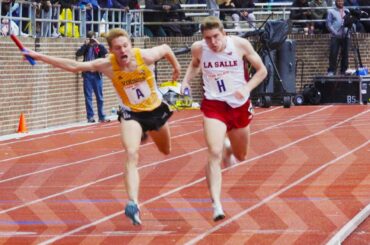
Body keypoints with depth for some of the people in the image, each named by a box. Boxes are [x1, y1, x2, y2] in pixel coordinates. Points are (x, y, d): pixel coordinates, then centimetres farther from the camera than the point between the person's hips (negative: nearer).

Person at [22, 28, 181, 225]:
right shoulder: (107, 65, -25)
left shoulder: (145, 56, -27)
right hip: (131, 114, -2)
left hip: (155, 110, 2)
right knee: (131, 154, -25)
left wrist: (176, 67, 11)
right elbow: (74, 66, -24)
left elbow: (166, 48, -6)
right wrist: (40, 57, -29)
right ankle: (133, 204, -31)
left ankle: (149, 132, 62)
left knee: (166, 151, 25)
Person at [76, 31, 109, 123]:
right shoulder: (85, 47, 6)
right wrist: (85, 45, -16)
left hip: (97, 74, 0)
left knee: (100, 97, 5)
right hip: (87, 74, 0)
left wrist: (99, 44, -18)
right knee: (88, 97, 0)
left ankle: (101, 117, 11)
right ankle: (90, 117, 4)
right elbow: (78, 54, -9)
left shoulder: (98, 47, 4)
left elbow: (105, 52, -13)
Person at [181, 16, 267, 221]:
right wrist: (186, 81, -3)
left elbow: (261, 70, -3)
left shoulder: (240, 45, -15)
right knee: (214, 153, -22)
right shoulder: (198, 48, -10)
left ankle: (228, 147, 57)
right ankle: (216, 205, -23)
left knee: (240, 156, 19)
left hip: (239, 105, 2)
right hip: (213, 105, -1)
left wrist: (247, 88, -19)